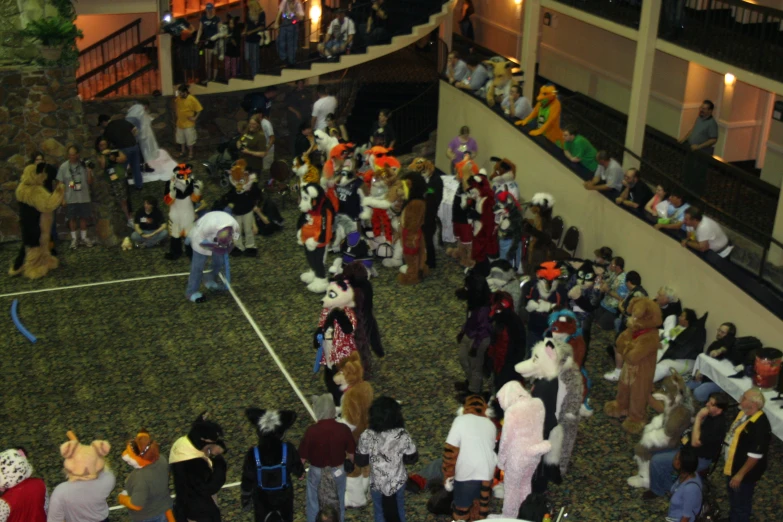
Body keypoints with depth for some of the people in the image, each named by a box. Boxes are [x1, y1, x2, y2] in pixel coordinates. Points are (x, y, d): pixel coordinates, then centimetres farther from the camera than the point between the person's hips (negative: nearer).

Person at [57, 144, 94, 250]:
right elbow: (61, 184, -1)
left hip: (84, 198, 0)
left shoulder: (85, 165, -6)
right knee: (72, 218, 9)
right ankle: (74, 239, 20)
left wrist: (89, 172, -19)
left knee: (83, 217, 11)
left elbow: (90, 182, -2)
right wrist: (62, 198, -3)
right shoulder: (64, 166, -6)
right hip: (70, 199, 0)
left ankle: (84, 238, 25)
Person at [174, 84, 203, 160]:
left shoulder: (192, 99, -20)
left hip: (189, 124, -5)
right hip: (180, 123, 5)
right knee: (181, 139, 18)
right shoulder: (178, 98, -4)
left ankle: (190, 153, 22)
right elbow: (175, 109, 15)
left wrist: (195, 118, -15)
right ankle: (182, 151, 36)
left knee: (190, 139, 7)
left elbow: (199, 109, -12)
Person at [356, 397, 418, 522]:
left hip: (377, 483, -1)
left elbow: (360, 462, -12)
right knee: (399, 510, 27)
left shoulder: (367, 436, -24)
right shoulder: (402, 436, -23)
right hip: (398, 481, 1)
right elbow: (412, 459, -9)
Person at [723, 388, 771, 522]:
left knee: (741, 505, 8)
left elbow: (755, 455, -29)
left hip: (743, 472, -9)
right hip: (733, 467, 9)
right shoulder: (744, 413, 0)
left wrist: (740, 474, -23)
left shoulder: (759, 425, -30)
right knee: (734, 500, 28)